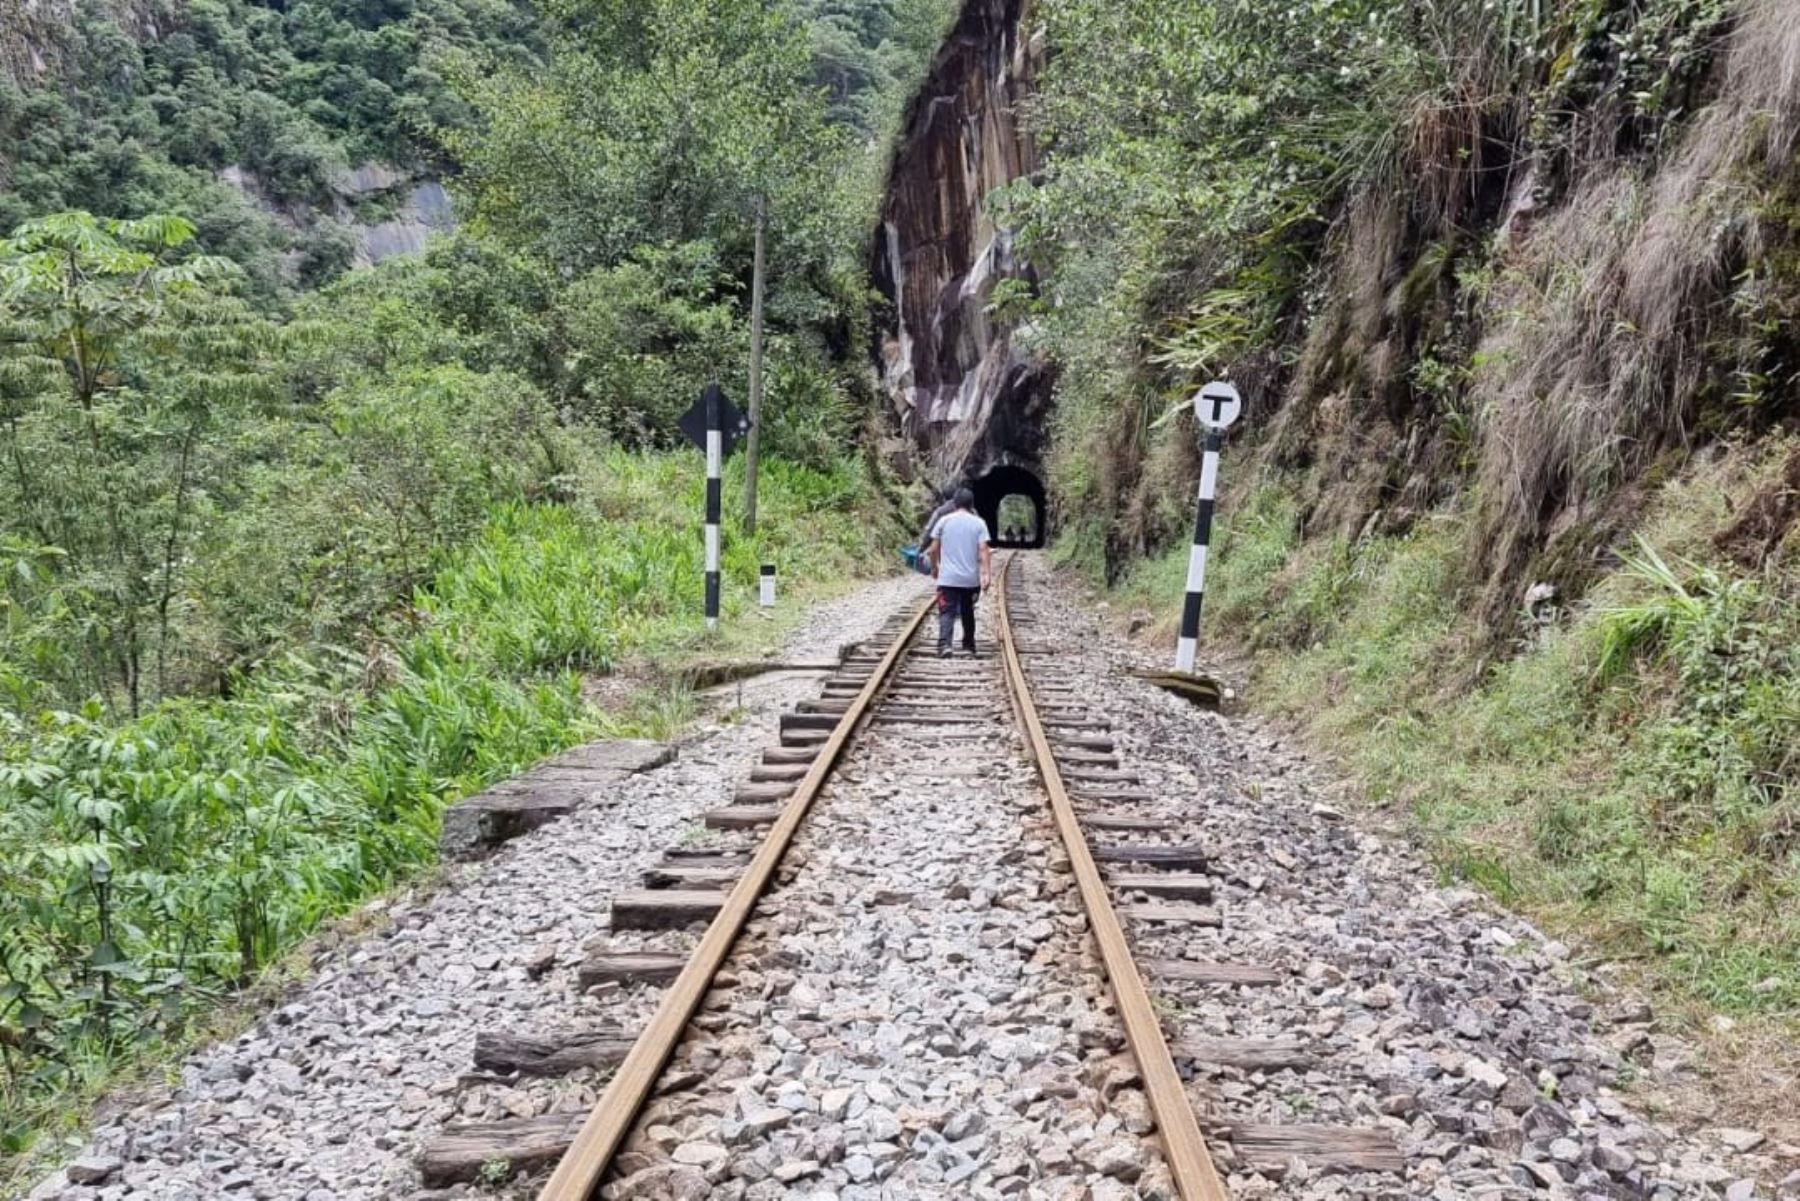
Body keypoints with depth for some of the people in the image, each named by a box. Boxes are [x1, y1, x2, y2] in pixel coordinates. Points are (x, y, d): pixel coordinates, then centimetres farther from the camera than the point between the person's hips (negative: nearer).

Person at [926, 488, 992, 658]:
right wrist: (987, 573, -10)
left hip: (948, 578, -1)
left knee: (947, 613, -5)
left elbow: (934, 549, 1)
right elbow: (983, 550, -8)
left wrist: (934, 567, 16)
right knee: (968, 612, 19)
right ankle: (969, 645, 30)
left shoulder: (944, 521, 1)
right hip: (971, 579, 1)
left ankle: (944, 644, -25)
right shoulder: (978, 523, 0)